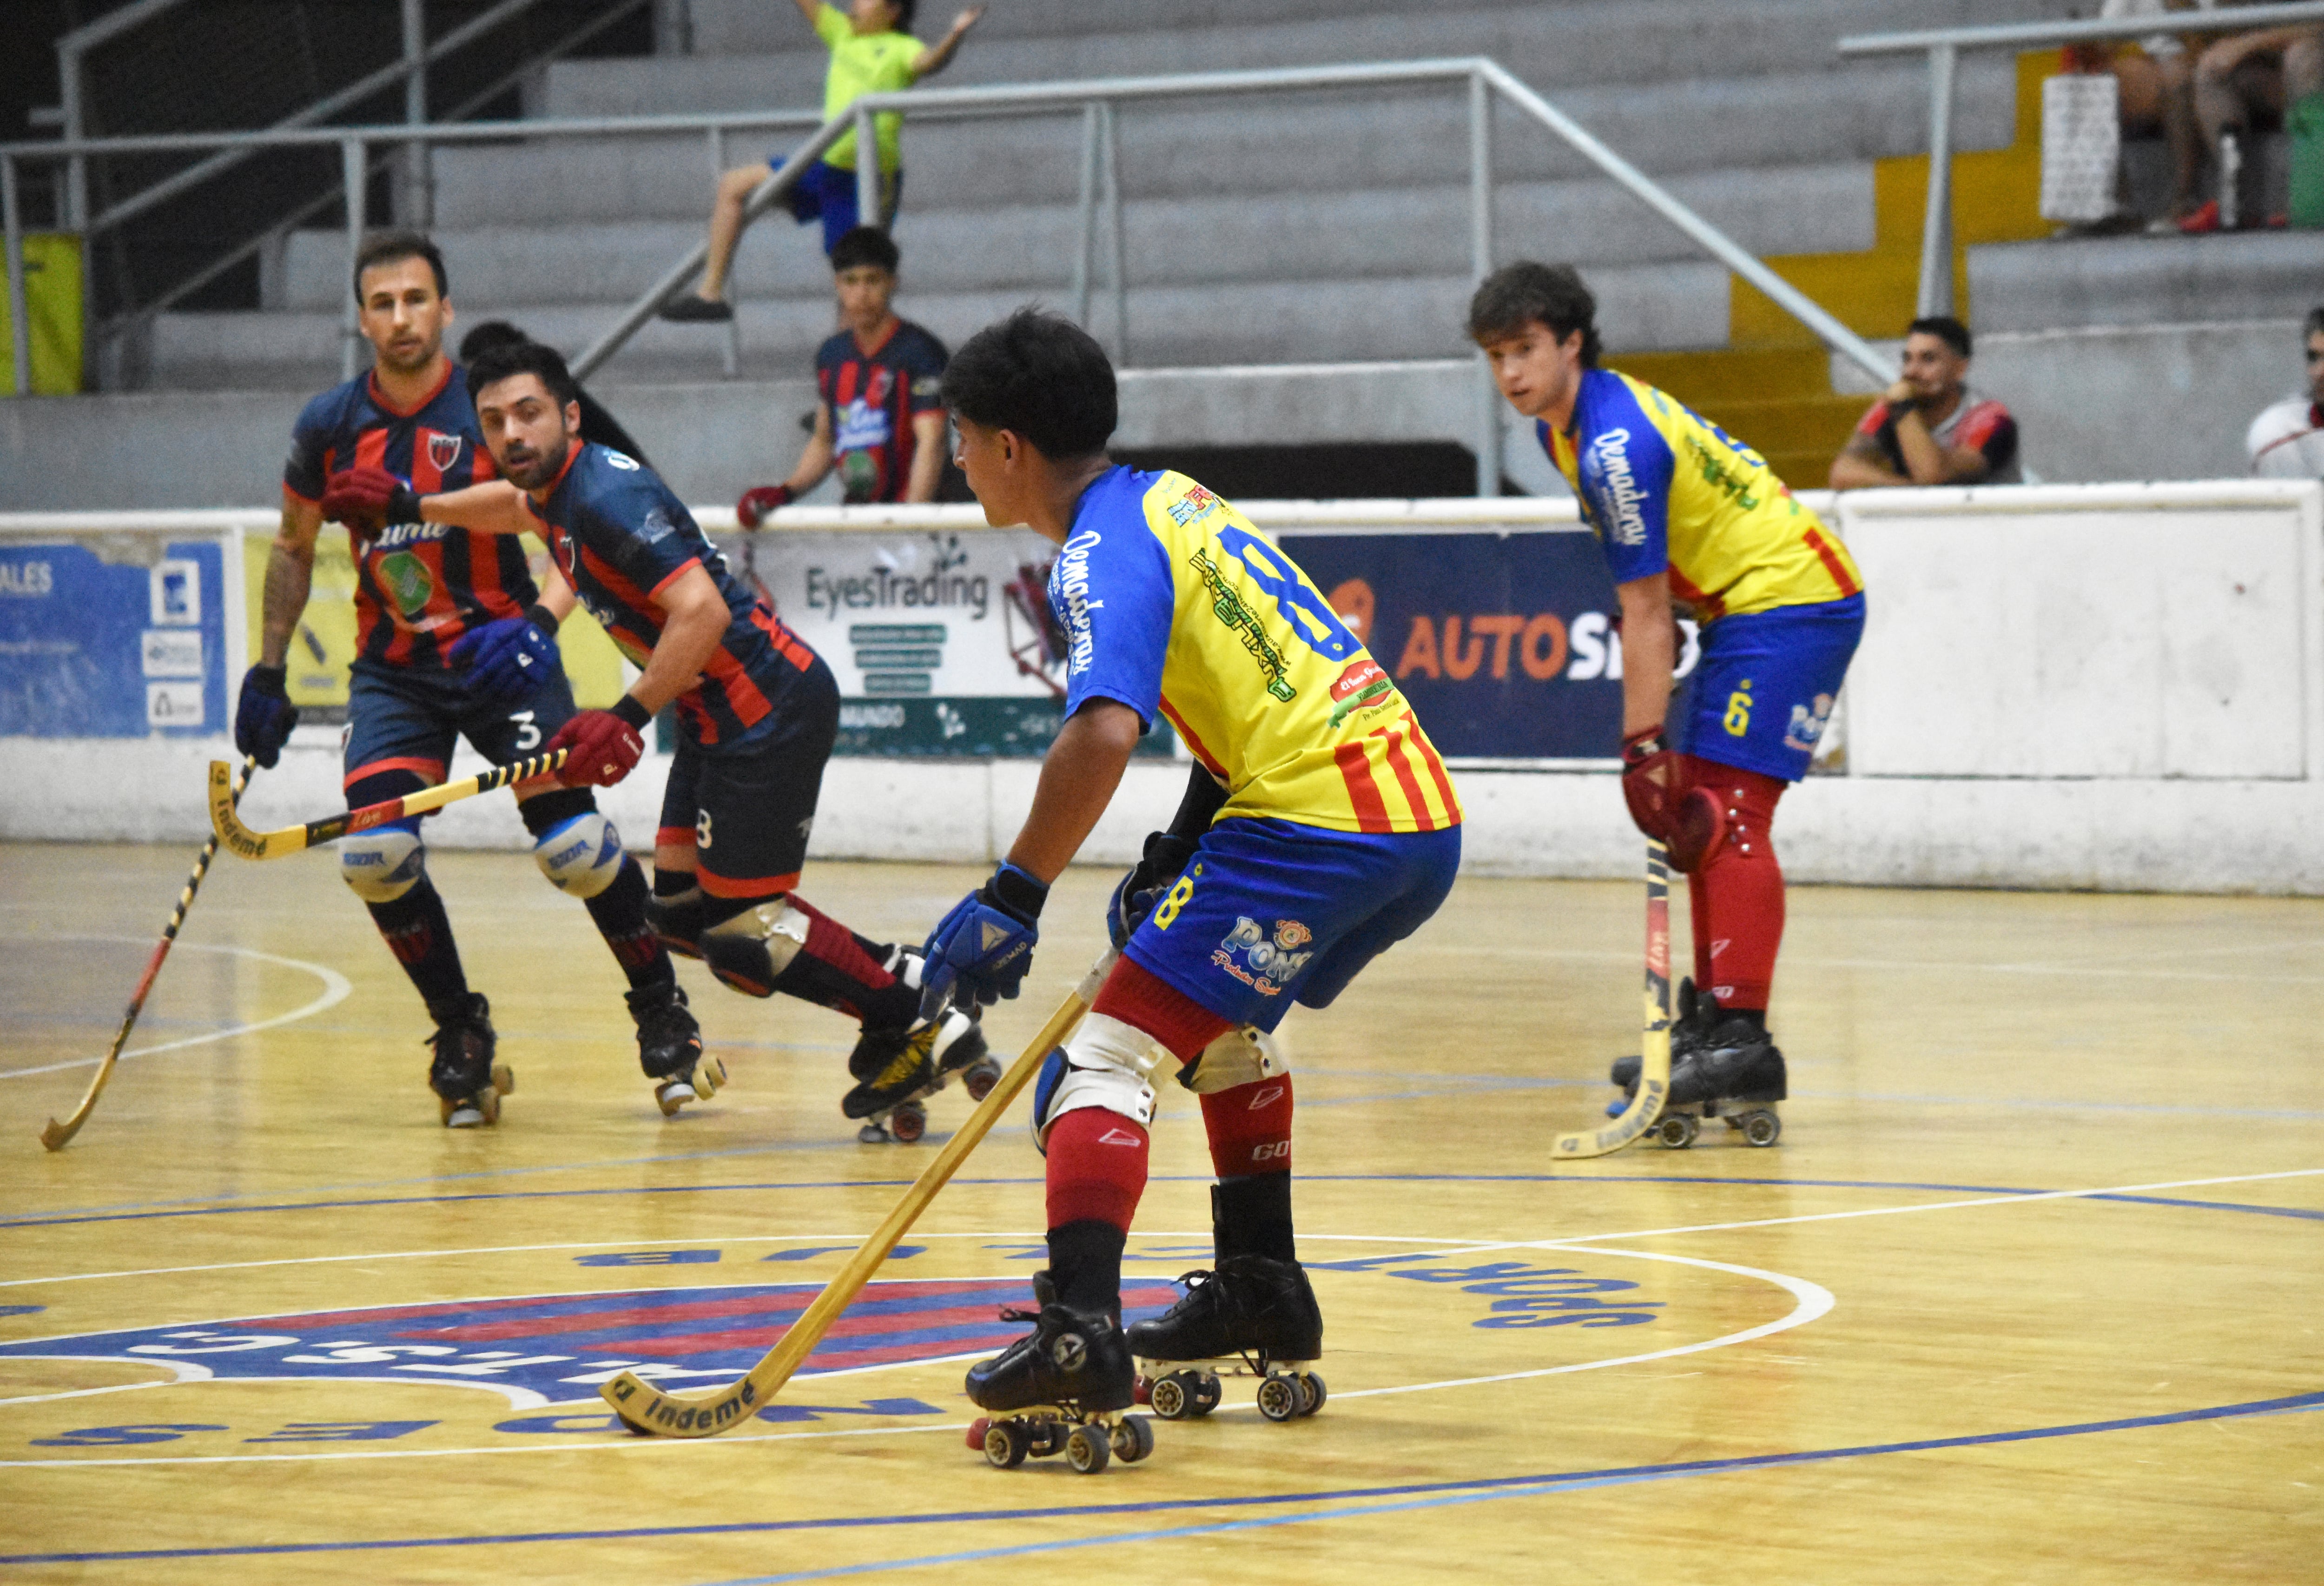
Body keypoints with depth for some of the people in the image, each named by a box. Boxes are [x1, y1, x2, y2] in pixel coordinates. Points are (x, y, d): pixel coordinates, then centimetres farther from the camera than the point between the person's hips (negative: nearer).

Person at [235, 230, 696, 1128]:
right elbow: (294, 549, 15)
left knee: (572, 842, -15)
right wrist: (267, 672, 13)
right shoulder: (330, 428, -1)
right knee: (374, 856, -15)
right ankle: (460, 1033, 6)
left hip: (500, 654, -3)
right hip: (393, 671, 3)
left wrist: (537, 620, -23)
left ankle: (660, 1006, 9)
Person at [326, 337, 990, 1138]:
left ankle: (918, 1020, 3)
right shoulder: (559, 488, 9)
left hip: (769, 705, -10)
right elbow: (519, 506, 37)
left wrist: (628, 717, -25)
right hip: (723, 713, 10)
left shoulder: (608, 497, -20)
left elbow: (701, 611, -28)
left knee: (742, 925, -8)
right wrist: (415, 507, 40)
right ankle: (899, 982, 13)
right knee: (684, 913, 10)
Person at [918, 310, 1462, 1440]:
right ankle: (1261, 1293, 37)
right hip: (1421, 809, 10)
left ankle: (1081, 1334, -24)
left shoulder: (1103, 553, -9)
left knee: (1107, 1057, -10)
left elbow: (1104, 732, -26)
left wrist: (1014, 897, -22)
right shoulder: (1173, 500, 20)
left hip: (1316, 826, -10)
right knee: (1222, 1025, 31)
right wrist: (1175, 857, 27)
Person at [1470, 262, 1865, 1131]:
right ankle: (1711, 1020, 17)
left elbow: (1645, 615, -23)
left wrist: (1644, 748, -20)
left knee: (1727, 811, -17)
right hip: (1745, 603, 11)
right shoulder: (1563, 427, 7)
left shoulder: (1617, 448, -24)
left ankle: (1744, 1041, -23)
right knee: (1696, 810, 11)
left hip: (1790, 598, -11)